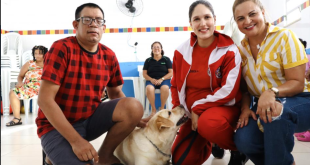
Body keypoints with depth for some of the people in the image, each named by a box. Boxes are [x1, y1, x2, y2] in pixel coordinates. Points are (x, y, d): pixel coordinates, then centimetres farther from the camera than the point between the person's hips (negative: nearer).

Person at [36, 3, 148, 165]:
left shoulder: (109, 55, 0)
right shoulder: (61, 48, -16)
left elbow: (116, 93, 11)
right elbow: (45, 99, -21)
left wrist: (133, 118, -9)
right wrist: (75, 140, -26)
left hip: (91, 118, 5)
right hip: (57, 126, -5)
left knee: (134, 106, -18)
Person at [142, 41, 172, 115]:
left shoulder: (166, 59, 11)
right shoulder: (148, 60, 15)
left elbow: (171, 73, 4)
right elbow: (144, 74, 11)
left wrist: (161, 79, -11)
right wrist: (151, 79, -10)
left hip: (164, 79, -1)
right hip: (151, 80, 1)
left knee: (165, 88, -37)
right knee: (149, 88, -35)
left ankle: (162, 107, -15)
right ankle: (153, 109, -21)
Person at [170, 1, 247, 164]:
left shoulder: (229, 50, -13)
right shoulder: (181, 51, -3)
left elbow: (229, 90, -18)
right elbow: (176, 85, 9)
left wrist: (198, 108, -20)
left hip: (223, 106, -4)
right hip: (193, 113, 4)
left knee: (208, 123, -39)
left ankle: (238, 148, -5)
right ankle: (206, 144, 32)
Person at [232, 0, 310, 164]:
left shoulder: (284, 37, -12)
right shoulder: (241, 49, 2)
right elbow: (244, 86, 7)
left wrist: (271, 93, -35)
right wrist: (245, 108, -12)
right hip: (260, 105, 4)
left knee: (275, 111, -38)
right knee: (243, 140, -24)